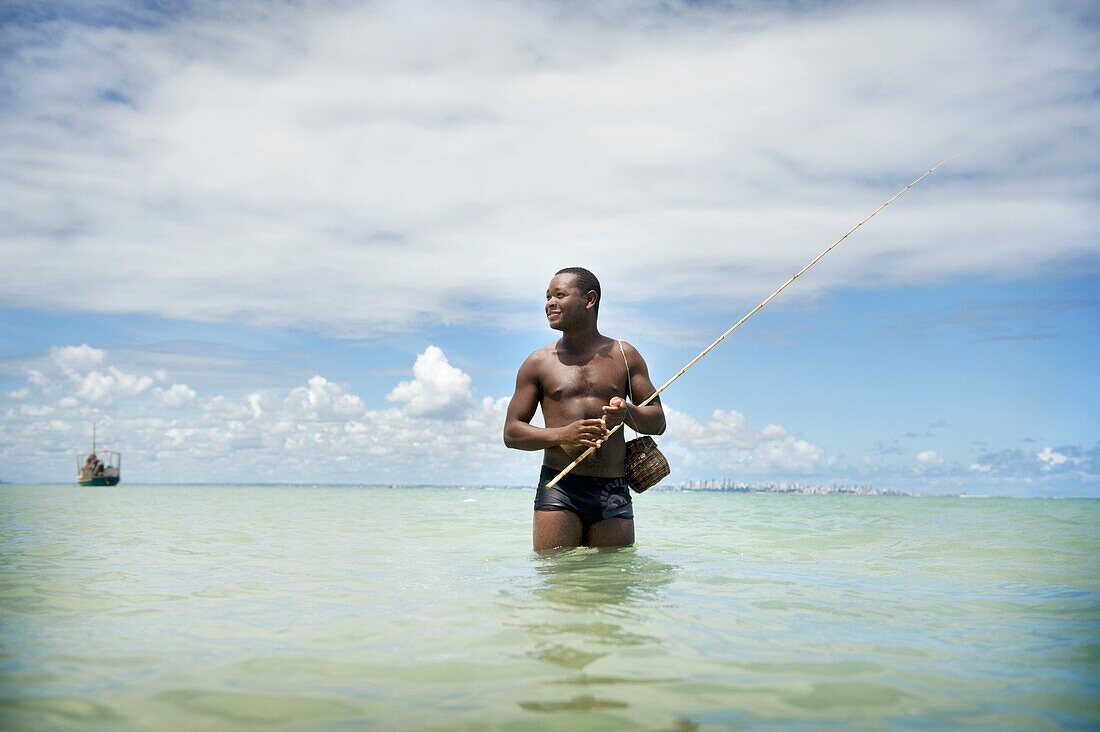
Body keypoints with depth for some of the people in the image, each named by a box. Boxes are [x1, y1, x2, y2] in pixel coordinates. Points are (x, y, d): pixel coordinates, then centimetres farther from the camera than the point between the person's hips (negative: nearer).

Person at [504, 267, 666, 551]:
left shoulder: (624, 355, 11)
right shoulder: (539, 362, 8)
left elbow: (658, 422, 12)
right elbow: (511, 432, 5)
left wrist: (627, 413, -11)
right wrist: (561, 434, -13)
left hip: (613, 494, 1)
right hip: (558, 488, -1)